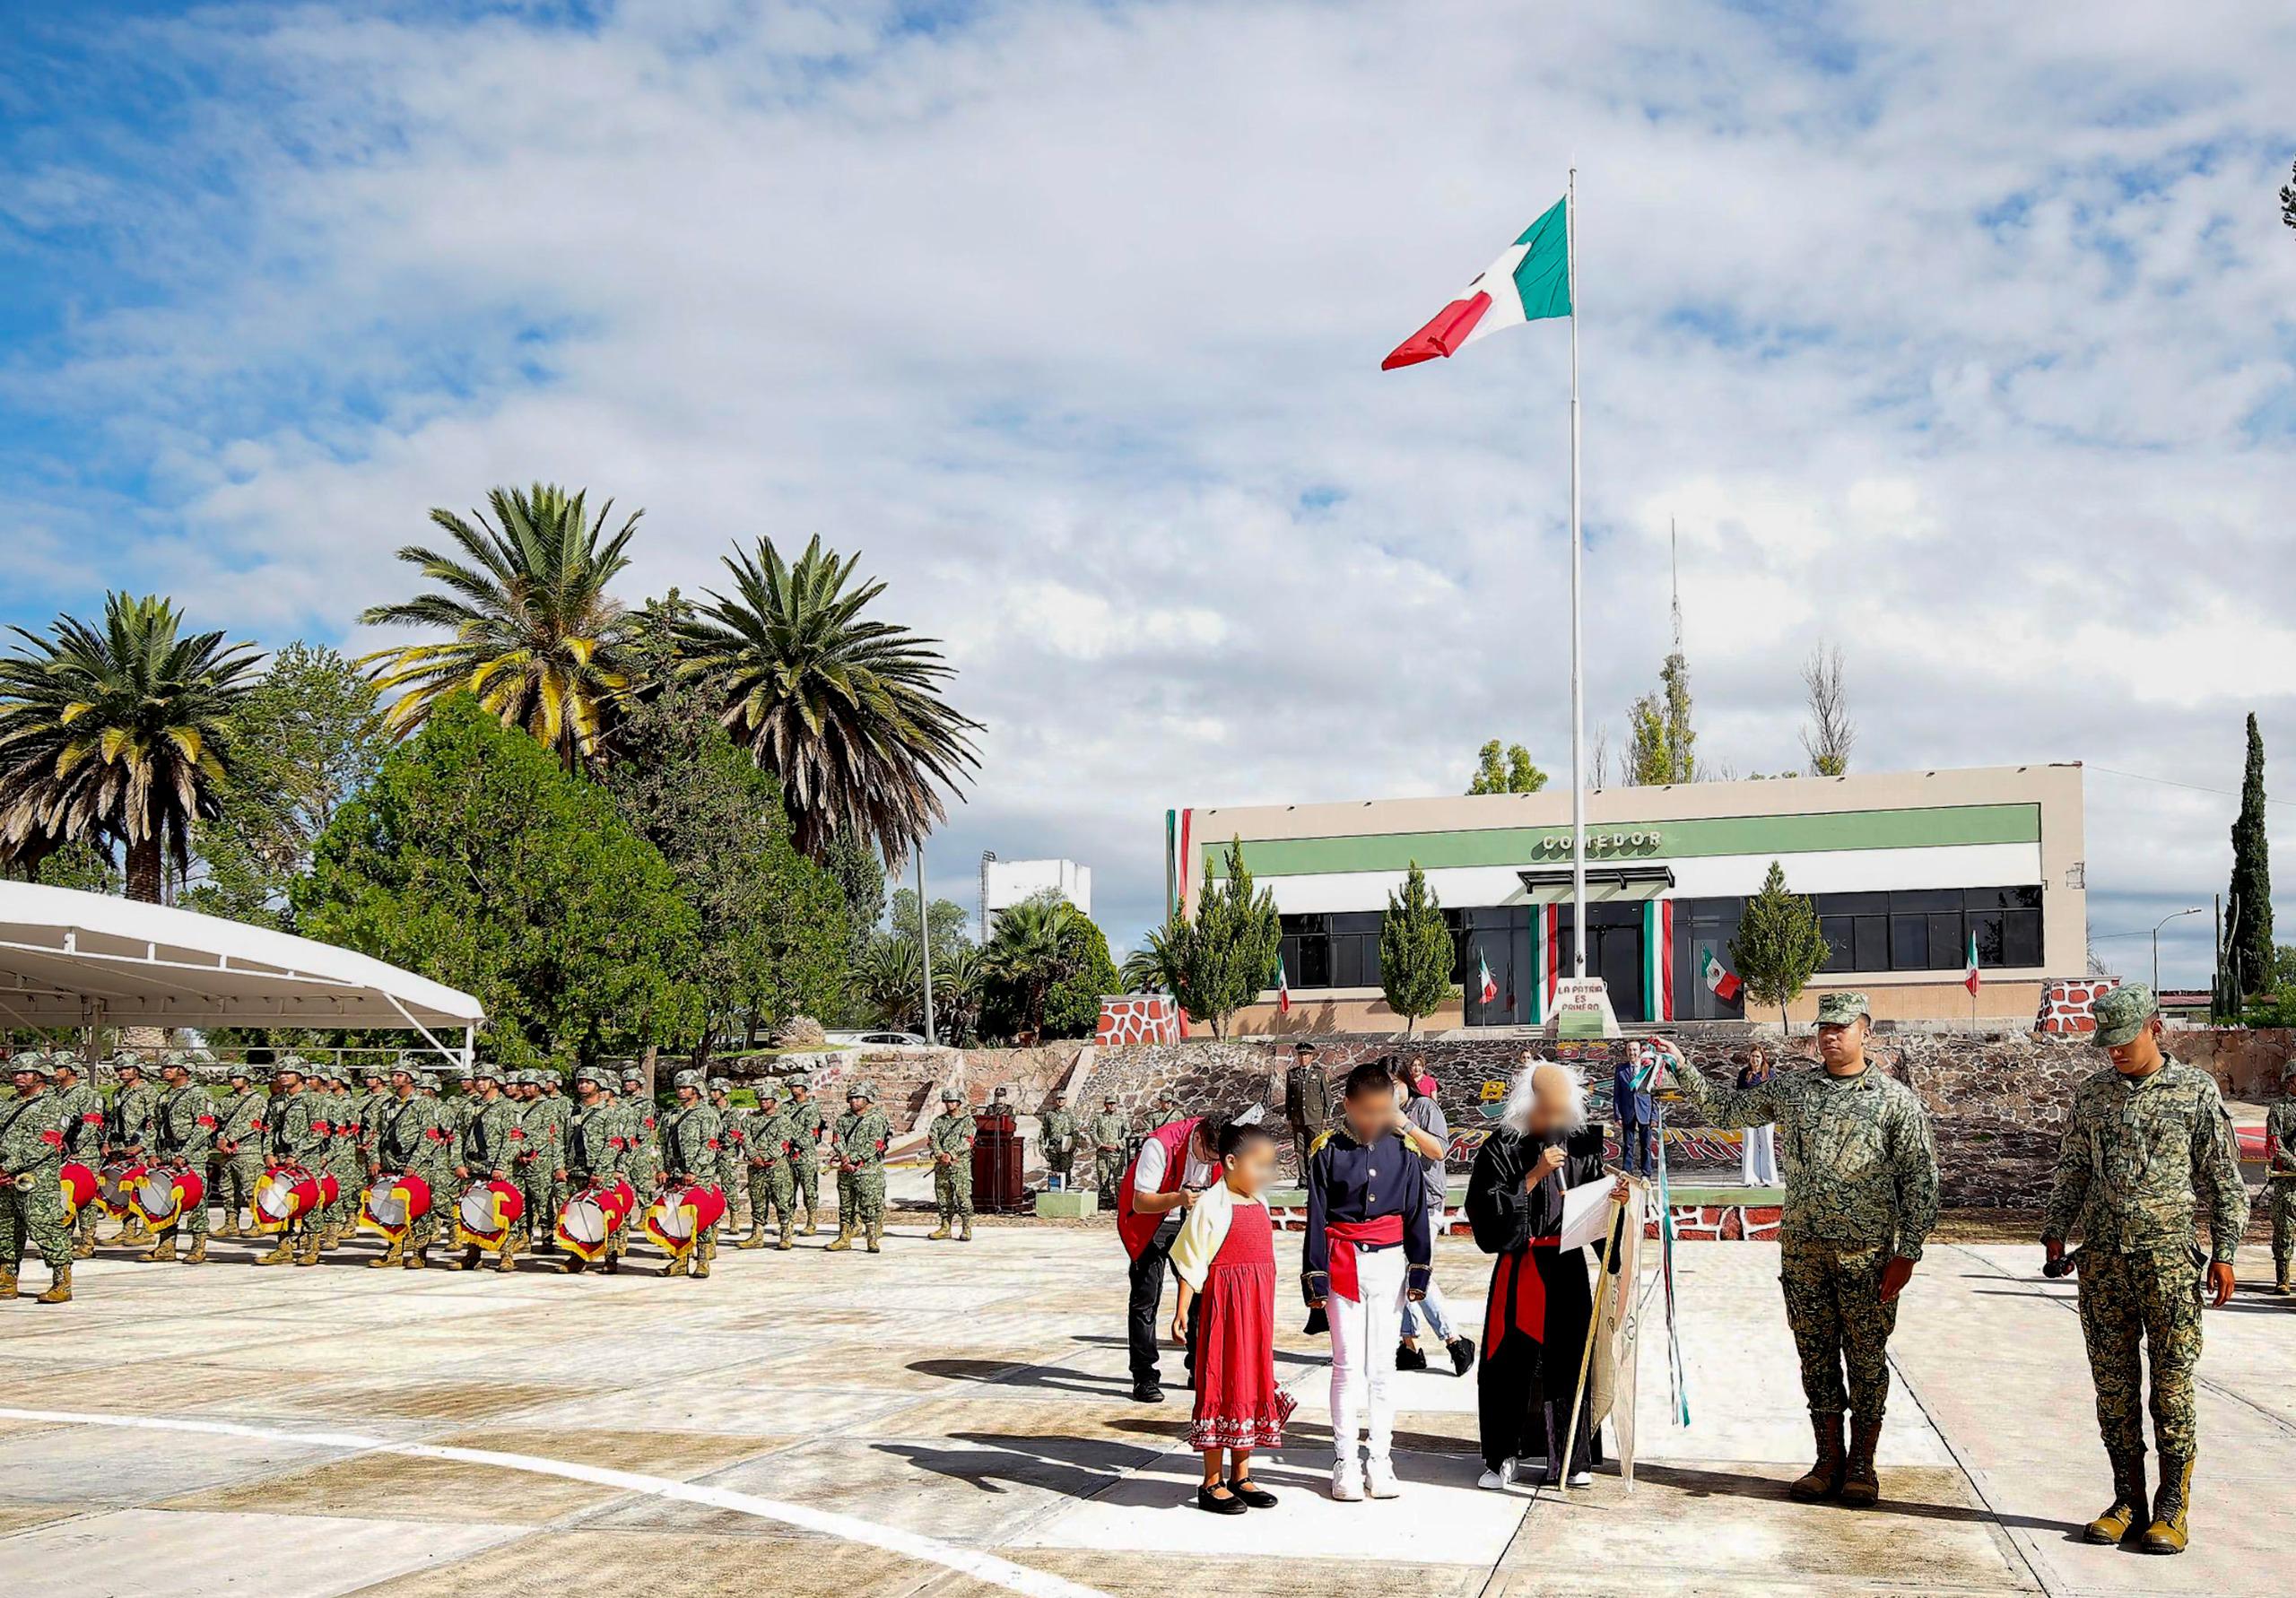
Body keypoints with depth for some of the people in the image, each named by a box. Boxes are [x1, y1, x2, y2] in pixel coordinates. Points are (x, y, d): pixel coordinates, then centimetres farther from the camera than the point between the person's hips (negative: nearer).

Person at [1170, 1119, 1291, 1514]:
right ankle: (1212, 1484, 7)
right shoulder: (1210, 1205, -11)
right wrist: (1181, 1312, -15)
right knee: (1222, 1387, -2)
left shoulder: (1260, 1204, 11)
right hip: (1223, 1306, -7)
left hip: (1256, 1311, 7)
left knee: (1252, 1386, 12)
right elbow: (1191, 1264, -11)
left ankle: (1241, 1478, 23)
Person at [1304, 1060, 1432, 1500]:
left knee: (1383, 1366, 5)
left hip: (1390, 1264, 2)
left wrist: (1419, 1272, 6)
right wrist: (1315, 1281, -4)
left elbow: (1416, 1214, 8)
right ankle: (1345, 1463, 8)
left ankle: (1380, 1460, 13)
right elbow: (1316, 1218, -2)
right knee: (1348, 1365, -1)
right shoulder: (1328, 1151, -3)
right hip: (1343, 1264, -2)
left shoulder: (1402, 1151, 3)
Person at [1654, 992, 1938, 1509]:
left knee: (1866, 1358, 4)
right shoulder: (1789, 1088, 9)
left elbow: (1920, 1180, -2)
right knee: (1816, 1355, 9)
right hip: (1802, 1249, 3)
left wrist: (1906, 1253, -8)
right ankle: (1828, 1460, 19)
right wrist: (1683, 1070, 7)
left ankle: (1862, 1465, 16)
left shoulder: (1896, 1100, -1)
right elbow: (1724, 1109, 19)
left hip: (1867, 1253, -3)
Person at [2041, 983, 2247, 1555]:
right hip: (2102, 1257, 4)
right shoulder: (2091, 1094, 11)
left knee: (2172, 1383, -1)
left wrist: (2224, 1253, -2)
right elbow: (2072, 1171, 17)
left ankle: (2172, 1510, 6)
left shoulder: (2196, 1091, 1)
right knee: (2113, 1382, 6)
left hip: (2168, 1256, -4)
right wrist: (2054, 1232, 6)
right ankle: (2128, 1501, 14)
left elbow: (2225, 1180, 3)